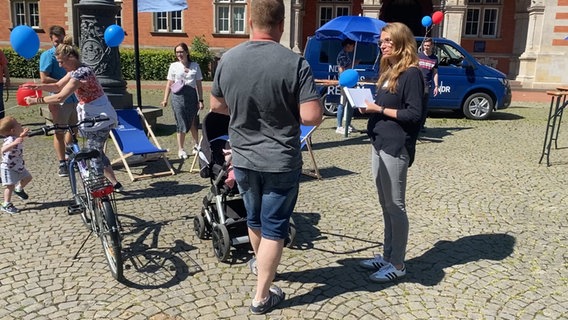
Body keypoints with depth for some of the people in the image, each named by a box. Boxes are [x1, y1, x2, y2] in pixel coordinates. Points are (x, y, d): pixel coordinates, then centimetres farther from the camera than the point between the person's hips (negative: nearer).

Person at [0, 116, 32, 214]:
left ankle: (19, 189, 43)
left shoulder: (16, 138, -1)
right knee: (10, 186, -9)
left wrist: (22, 135, 22)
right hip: (8, 168, -9)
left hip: (18, 165, 9)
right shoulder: (10, 140, -30)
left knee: (27, 177, 19)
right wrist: (14, 143, -61)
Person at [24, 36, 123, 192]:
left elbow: (60, 97, -24)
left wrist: (36, 100, -15)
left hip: (100, 118, -10)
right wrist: (38, 87, 0)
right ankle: (114, 183, 26)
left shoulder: (80, 73, -22)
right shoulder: (76, 70, 9)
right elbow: (58, 86, 16)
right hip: (99, 116, 10)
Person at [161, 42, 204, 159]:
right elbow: (169, 83, 7)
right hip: (178, 96, -1)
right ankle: (181, 149, 11)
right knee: (181, 123, 0)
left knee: (193, 123, 8)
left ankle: (196, 145, 25)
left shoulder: (195, 66, 8)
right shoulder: (174, 66, 6)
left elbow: (199, 84, 9)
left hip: (192, 95, 1)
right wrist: (165, 99, 1)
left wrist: (200, 100, 4)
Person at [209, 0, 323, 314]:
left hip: (243, 158, 4)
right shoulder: (295, 63, -17)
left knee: (254, 219, 25)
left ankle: (260, 264, 49)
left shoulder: (227, 59, -4)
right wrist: (289, 113, 0)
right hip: (281, 161, -4)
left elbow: (216, 105, 9)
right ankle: (262, 296, 17)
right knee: (274, 227, 8)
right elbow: (312, 116, -20)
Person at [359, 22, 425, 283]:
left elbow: (415, 114, -16)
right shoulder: (389, 72, 16)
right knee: (386, 206, 14)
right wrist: (371, 104, 1)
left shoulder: (411, 73, -11)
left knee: (395, 206, -1)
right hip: (379, 145, 9)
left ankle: (397, 265, 10)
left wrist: (380, 109, -16)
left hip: (395, 148, -9)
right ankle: (387, 256, 25)